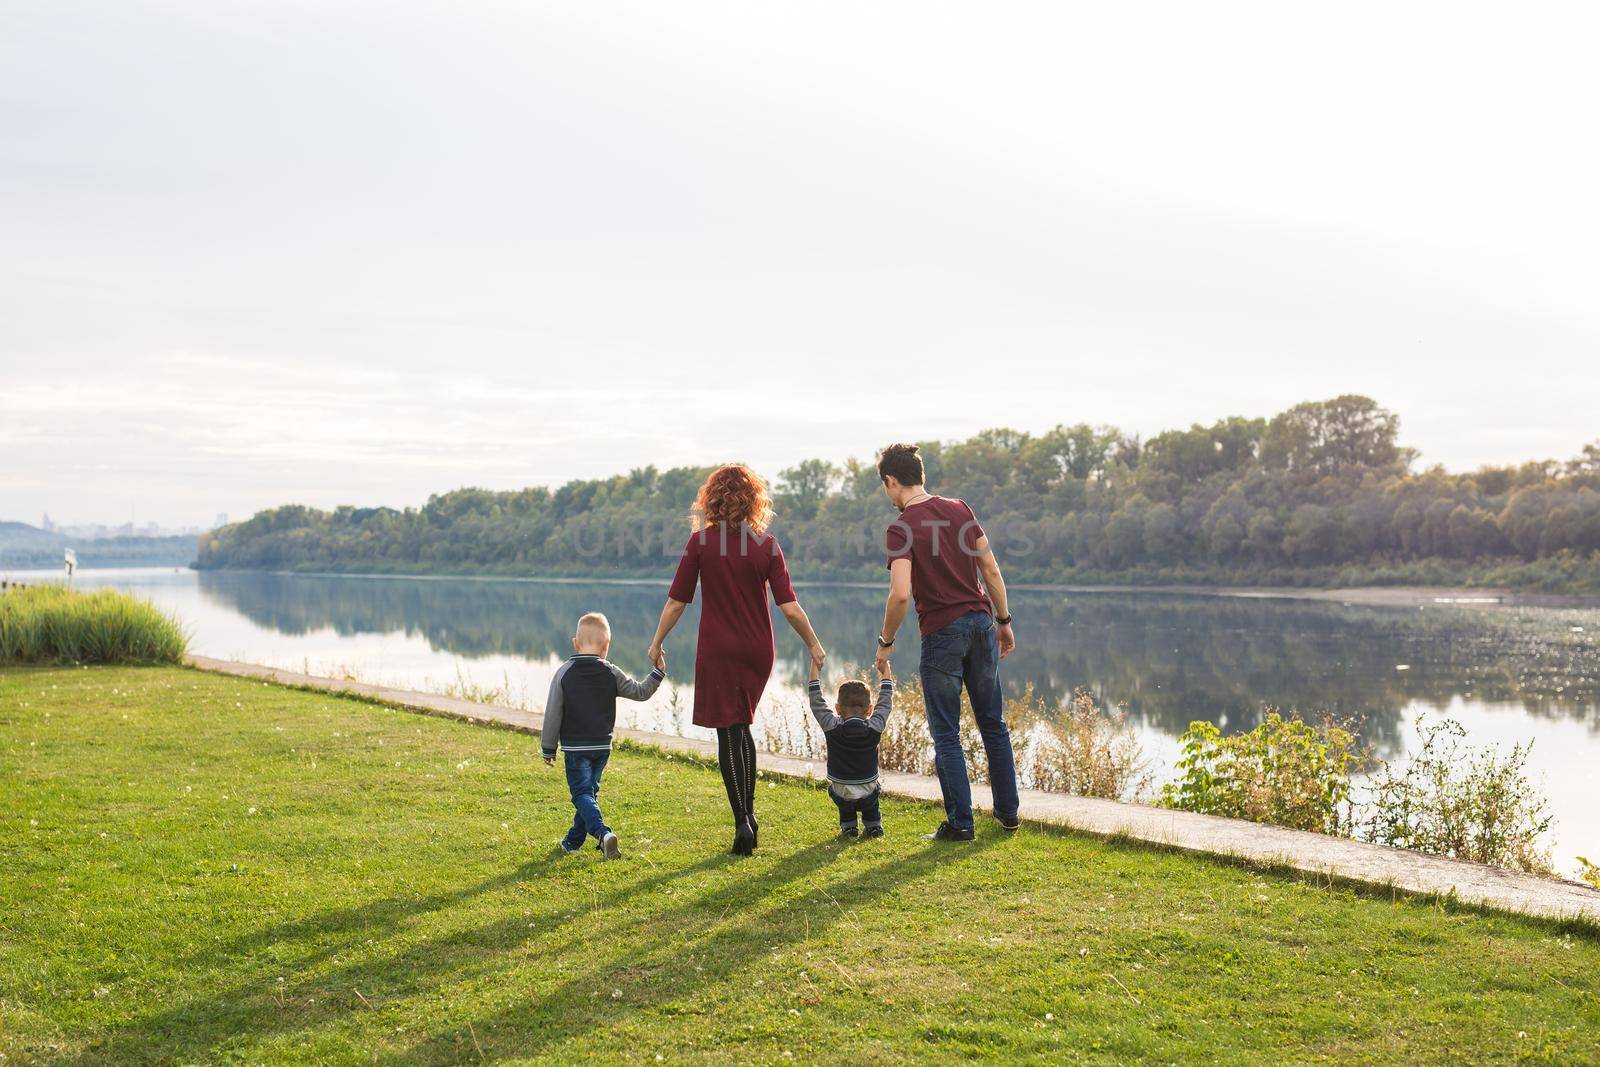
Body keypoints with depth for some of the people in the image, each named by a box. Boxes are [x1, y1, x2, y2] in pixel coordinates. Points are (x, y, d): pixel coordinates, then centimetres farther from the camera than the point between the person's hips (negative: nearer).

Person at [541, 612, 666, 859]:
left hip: (575, 747, -3)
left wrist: (548, 749, 4)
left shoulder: (564, 673, -7)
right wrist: (658, 671, 14)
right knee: (589, 791, 17)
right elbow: (640, 692, 3)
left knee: (582, 793, -3)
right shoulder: (612, 673, -3)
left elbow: (553, 715, -5)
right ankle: (573, 841, 24)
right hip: (602, 746, 3)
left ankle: (602, 833, -26)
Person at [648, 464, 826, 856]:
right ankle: (749, 814, 20)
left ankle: (743, 822, -5)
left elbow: (677, 601, -5)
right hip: (758, 649, 3)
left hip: (718, 649, -3)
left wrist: (657, 642, 9)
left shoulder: (701, 542, -8)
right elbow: (789, 607, -7)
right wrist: (813, 644, 7)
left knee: (728, 734, 2)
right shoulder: (767, 545, -5)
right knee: (741, 728, 20)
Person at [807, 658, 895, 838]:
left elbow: (816, 701, -4)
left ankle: (848, 825, 26)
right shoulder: (874, 728, -12)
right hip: (868, 796, 1)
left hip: (841, 795, -1)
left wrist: (815, 666, 5)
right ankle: (873, 825, 28)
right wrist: (885, 669, 15)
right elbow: (885, 702, 3)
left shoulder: (832, 727, -15)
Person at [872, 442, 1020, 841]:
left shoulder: (901, 528, -12)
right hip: (981, 621, 6)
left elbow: (900, 593, -21)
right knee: (993, 724, 17)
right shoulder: (959, 509, 5)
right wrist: (1003, 620, 15)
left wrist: (886, 642, -7)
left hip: (941, 633, -6)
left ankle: (960, 823, 7)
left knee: (946, 734, 5)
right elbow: (991, 570, 6)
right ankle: (1007, 811, 24)